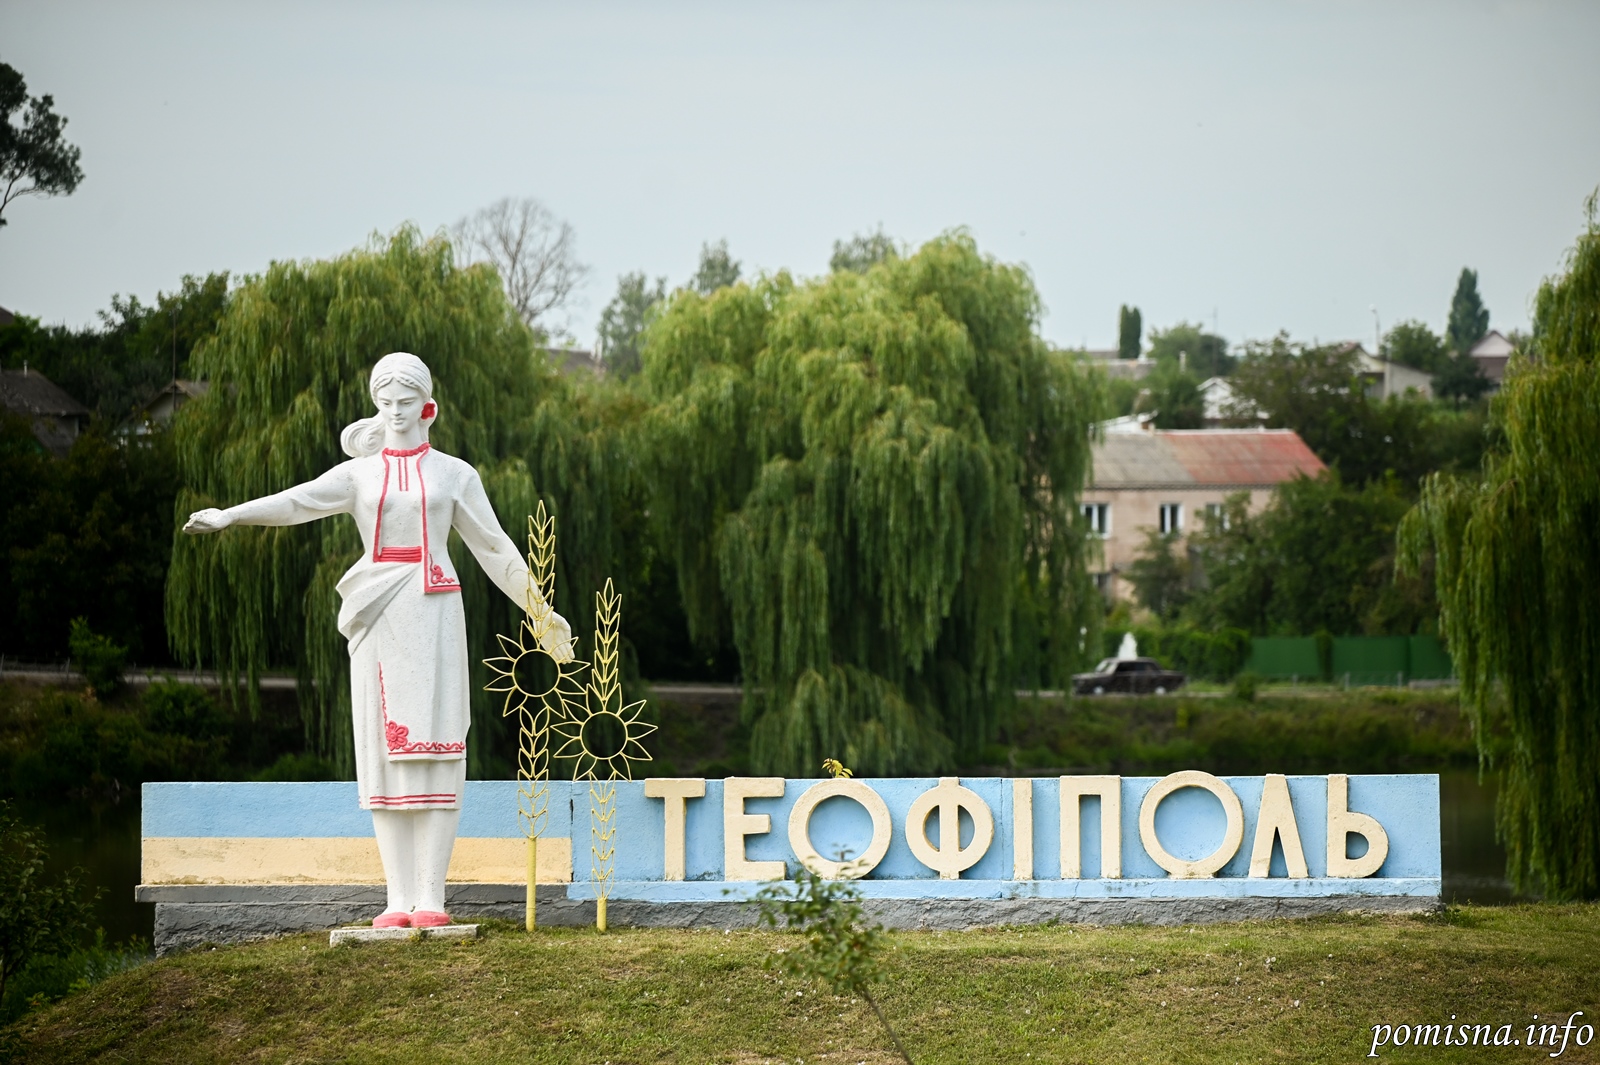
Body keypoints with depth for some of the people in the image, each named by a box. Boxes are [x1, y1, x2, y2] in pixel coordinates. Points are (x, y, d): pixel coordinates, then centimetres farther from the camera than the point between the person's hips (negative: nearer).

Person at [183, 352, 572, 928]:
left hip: (433, 611, -2)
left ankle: (431, 896, -6)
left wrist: (540, 611, 13)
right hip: (377, 616, 2)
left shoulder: (454, 474, 9)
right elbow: (295, 501, -5)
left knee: (433, 751, -7)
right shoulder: (358, 474, 11)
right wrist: (228, 515, -21)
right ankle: (399, 898, 0)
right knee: (386, 753, -1)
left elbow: (495, 547, 13)